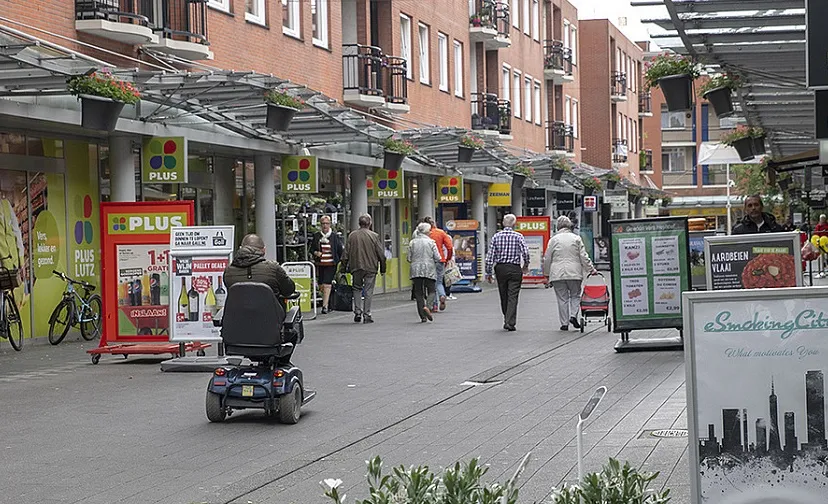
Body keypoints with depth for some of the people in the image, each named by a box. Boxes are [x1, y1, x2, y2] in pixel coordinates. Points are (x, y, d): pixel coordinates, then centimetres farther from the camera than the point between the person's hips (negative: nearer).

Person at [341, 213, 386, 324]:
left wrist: (345, 267, 10)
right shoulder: (374, 236, -5)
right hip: (370, 268, -2)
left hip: (356, 267, 2)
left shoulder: (352, 235, -1)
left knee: (357, 288, 17)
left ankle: (358, 311, 6)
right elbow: (381, 254, -2)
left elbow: (346, 253, 2)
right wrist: (382, 269, 8)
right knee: (368, 291, 4)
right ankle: (367, 314, 4)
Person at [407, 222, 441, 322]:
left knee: (419, 292, 6)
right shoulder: (431, 242, -4)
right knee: (431, 290, 7)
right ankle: (427, 306, -20)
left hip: (416, 270, 3)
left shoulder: (412, 242, 4)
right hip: (429, 270, -3)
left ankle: (423, 316, 3)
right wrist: (435, 261, 14)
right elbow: (437, 257, -7)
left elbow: (409, 258, 5)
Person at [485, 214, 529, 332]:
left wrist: (488, 272, 3)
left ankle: (506, 320, 27)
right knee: (512, 297, -2)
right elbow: (526, 252, -13)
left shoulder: (496, 236, 1)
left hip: (500, 269, 3)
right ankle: (510, 322, -11)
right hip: (514, 269, -3)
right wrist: (526, 265, 5)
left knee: (503, 296, 15)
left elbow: (490, 256, -2)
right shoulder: (518, 236, -5)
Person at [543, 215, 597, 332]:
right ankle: (573, 315, -7)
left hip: (557, 274, 0)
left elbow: (547, 258, 6)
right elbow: (584, 257, 1)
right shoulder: (576, 238, 2)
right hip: (574, 273, 0)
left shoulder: (553, 239, 2)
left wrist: (546, 273, 17)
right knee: (575, 295, 13)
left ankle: (564, 323, 3)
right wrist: (591, 269, 9)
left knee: (562, 298, 4)